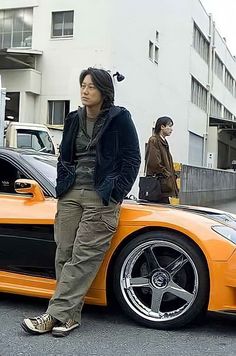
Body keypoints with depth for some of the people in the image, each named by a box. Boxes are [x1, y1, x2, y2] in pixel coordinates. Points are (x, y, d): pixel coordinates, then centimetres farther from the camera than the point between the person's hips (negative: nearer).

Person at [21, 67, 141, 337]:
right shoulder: (74, 120, 16)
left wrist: (115, 195, -8)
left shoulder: (119, 118, 0)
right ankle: (70, 315, 8)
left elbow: (132, 159, -2)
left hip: (101, 198, -5)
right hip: (71, 194, 6)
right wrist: (61, 186, 9)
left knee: (83, 257, -9)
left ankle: (56, 314, -7)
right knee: (64, 254, 0)